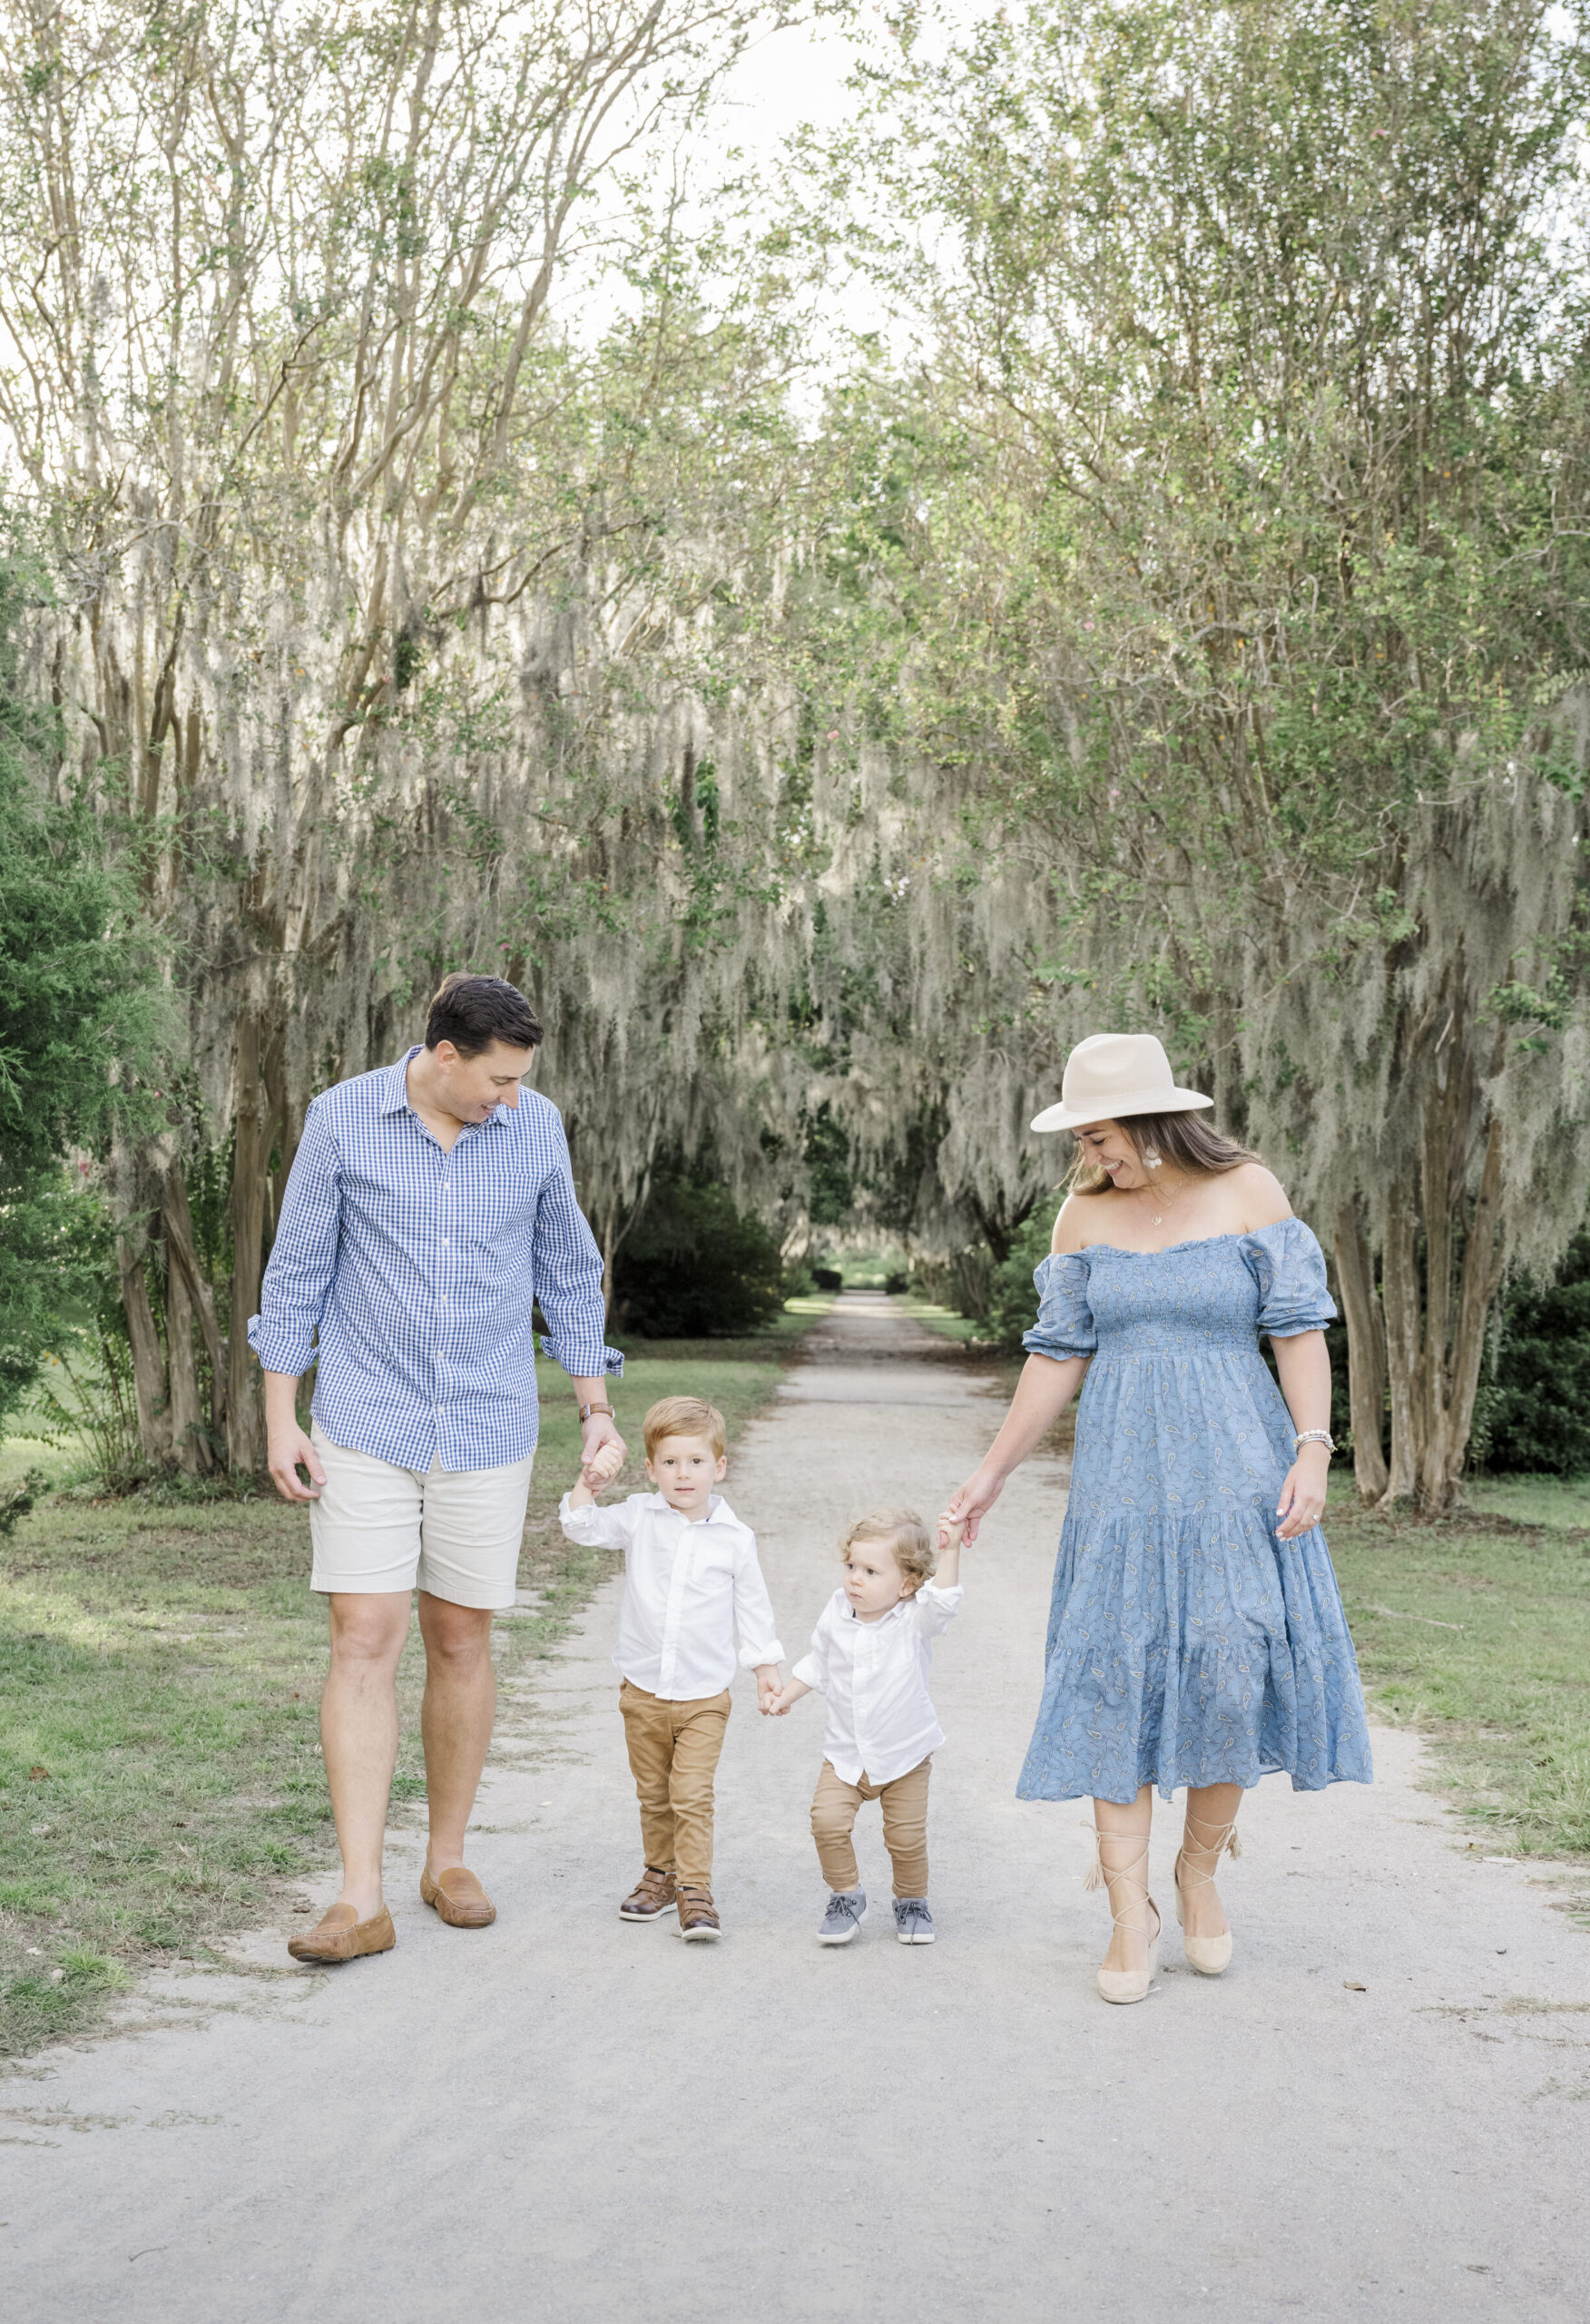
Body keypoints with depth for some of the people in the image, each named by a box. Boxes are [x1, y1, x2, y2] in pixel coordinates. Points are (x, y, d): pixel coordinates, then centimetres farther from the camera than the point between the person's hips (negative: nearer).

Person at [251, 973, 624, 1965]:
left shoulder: (537, 1126, -2)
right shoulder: (342, 1118, -7)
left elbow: (569, 1272, 9)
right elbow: (297, 1271, -1)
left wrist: (598, 1408, 7)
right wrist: (281, 1420, -4)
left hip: (488, 1429, 2)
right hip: (366, 1427, -2)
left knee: (461, 1640, 8)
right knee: (365, 1642, -8)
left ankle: (449, 1861, 25)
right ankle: (362, 1901, -6)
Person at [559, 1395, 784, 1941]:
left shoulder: (735, 1538, -4)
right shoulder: (639, 1517, -2)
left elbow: (752, 1606, 5)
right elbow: (583, 1528, -11)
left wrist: (766, 1667, 6)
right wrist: (589, 1481, -27)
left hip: (703, 1696, -2)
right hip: (643, 1690, 2)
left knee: (692, 1796, -8)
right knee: (653, 1795, 15)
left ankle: (695, 1892, -2)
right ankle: (660, 1875, 30)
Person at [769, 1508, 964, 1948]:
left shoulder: (914, 1620, -17)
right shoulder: (837, 1614, -4)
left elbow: (942, 1602, -39)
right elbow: (817, 1663, 12)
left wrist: (949, 1549, -47)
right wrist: (786, 1694, 7)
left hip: (905, 1755, -3)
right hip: (846, 1754, 3)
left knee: (906, 1836, 1)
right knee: (828, 1821, -14)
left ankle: (911, 1901, 29)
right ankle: (846, 1896, 8)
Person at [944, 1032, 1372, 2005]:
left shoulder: (1250, 1192, -3)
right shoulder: (1086, 1214, 4)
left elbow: (1299, 1330, -3)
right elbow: (1059, 1356, 8)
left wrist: (1313, 1451, -14)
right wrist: (992, 1473, 9)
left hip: (1235, 1469, -2)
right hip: (1122, 1476, 2)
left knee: (1235, 1669, -6)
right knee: (1117, 1673, -2)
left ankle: (1201, 1867, 19)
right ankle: (1132, 1913, 6)